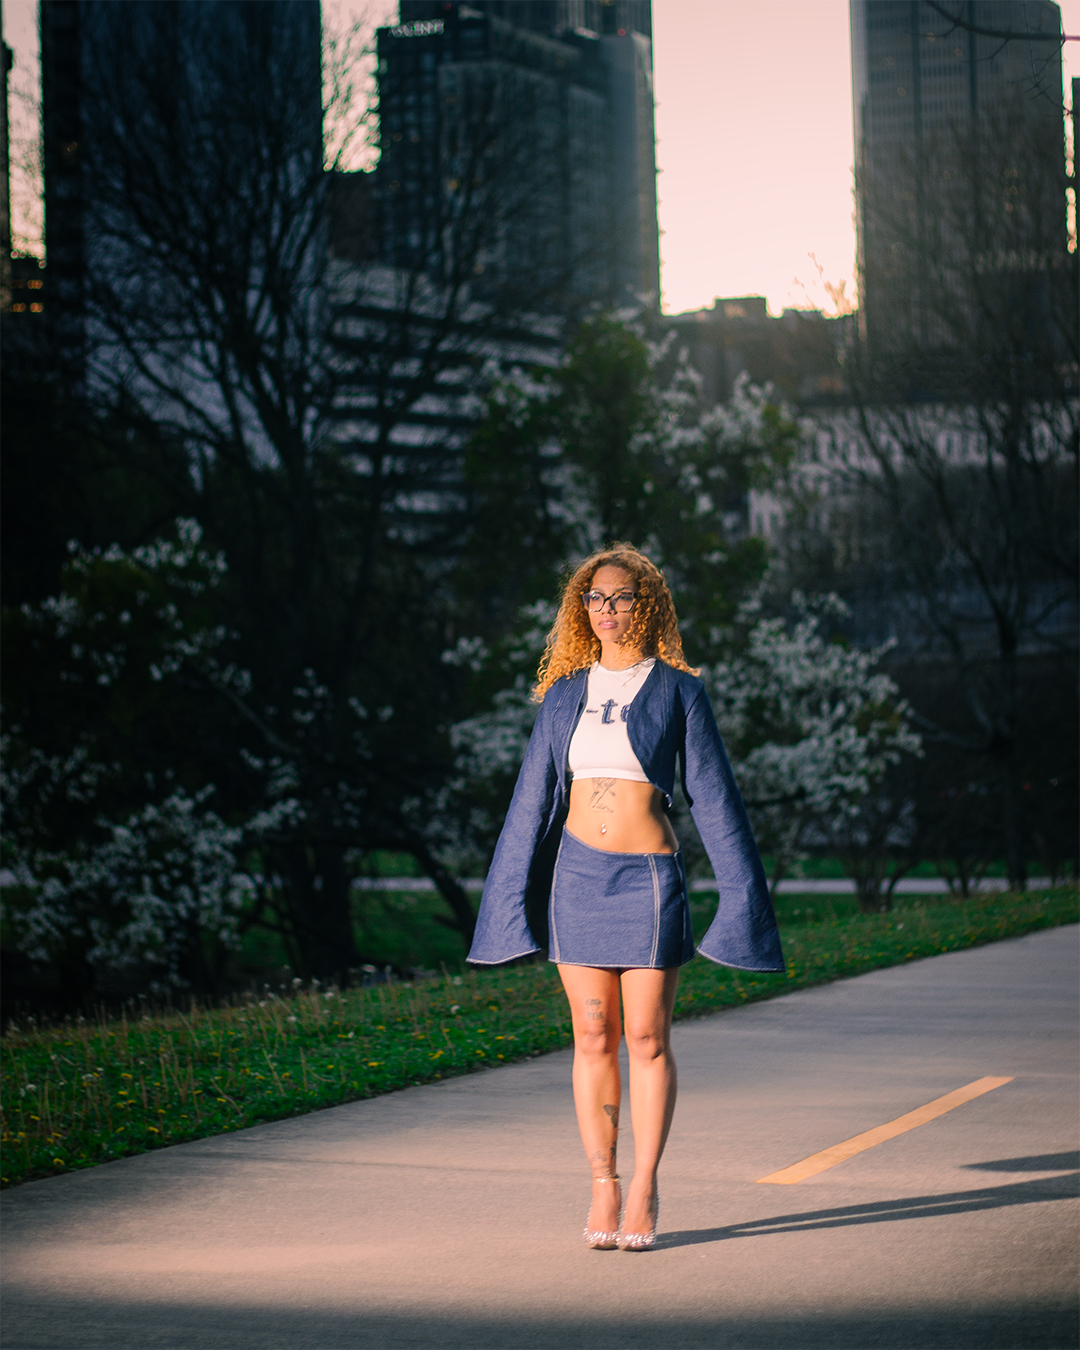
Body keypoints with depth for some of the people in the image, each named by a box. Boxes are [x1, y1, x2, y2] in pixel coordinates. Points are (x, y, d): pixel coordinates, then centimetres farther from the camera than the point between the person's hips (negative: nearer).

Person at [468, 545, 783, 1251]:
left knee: (647, 1038, -2)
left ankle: (645, 1188, 6)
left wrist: (740, 893, -4)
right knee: (594, 1037, 3)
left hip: (650, 877, -3)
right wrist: (511, 897, 9)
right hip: (579, 874, 3)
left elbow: (712, 795, 0)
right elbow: (535, 797, 12)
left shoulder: (678, 691, 1)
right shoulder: (567, 695, 9)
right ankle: (603, 1187, 9)